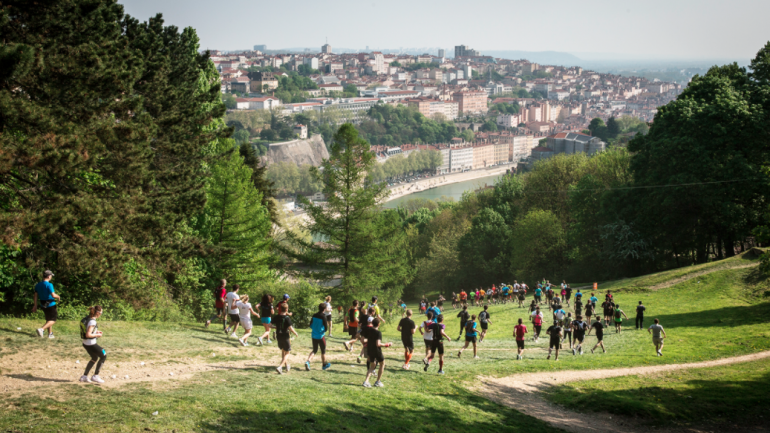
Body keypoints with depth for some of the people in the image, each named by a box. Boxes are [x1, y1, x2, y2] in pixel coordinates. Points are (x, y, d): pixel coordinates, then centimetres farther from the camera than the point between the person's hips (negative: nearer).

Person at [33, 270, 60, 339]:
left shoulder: (38, 285, 5)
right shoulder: (49, 285, -18)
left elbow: (36, 296, 6)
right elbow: (53, 295, -26)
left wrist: (35, 305, 10)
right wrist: (58, 297, -5)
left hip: (43, 305, 7)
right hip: (51, 305, -7)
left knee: (48, 319, 21)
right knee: (53, 320, 1)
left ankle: (50, 334, 23)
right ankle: (42, 329, -18)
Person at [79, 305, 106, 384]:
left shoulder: (86, 318, 3)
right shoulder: (92, 321, -24)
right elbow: (88, 335, -28)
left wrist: (95, 331, 11)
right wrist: (97, 335, -13)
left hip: (85, 343, 9)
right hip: (91, 344, -9)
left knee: (95, 358, 27)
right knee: (104, 356, 9)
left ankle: (84, 376, 28)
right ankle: (95, 376, 11)